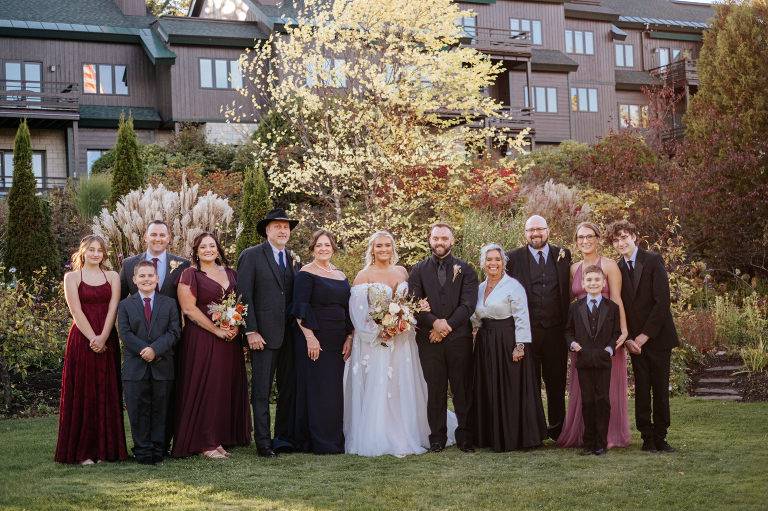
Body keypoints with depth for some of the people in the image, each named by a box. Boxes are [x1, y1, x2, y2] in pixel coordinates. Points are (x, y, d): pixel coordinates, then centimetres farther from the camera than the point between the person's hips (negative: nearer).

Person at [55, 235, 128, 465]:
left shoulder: (112, 277, 11)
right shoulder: (72, 277, 5)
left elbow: (113, 308, 0)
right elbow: (76, 311, -5)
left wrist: (103, 338, -14)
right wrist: (92, 338, -14)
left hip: (107, 340, 2)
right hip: (82, 339, -2)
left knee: (107, 392, 2)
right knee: (82, 393, -2)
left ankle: (104, 448, 8)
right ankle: (83, 451, 1)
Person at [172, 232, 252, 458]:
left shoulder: (229, 273, 14)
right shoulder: (190, 274, -3)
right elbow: (189, 308, -11)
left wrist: (236, 326, -3)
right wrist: (216, 330, -14)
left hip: (229, 339, 6)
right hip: (201, 339, -6)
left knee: (227, 386, 7)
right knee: (204, 387, -5)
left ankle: (220, 437, 15)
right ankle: (203, 442, 1)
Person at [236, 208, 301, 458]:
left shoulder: (294, 260, 15)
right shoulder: (251, 256, -1)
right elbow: (245, 295, -6)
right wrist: (251, 331, -13)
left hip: (291, 334, 5)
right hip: (264, 333, -5)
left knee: (289, 388, 9)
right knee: (261, 390, -2)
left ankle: (284, 437, 18)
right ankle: (263, 441, 2)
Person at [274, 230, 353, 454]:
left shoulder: (341, 276, 15)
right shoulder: (306, 273, -5)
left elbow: (347, 309, 17)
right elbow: (300, 307, -12)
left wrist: (349, 337, 8)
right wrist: (310, 337, -18)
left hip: (336, 341, 6)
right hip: (313, 340, -6)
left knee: (334, 389, 7)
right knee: (315, 387, -4)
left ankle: (334, 439, 14)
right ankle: (320, 442, 1)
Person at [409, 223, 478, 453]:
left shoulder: (465, 270, 9)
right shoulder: (419, 270, 11)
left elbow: (469, 304, -2)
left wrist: (447, 325, -11)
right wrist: (434, 322, -14)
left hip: (459, 337, 0)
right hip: (429, 339, 1)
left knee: (463, 390, 1)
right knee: (435, 390, 2)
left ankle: (464, 437, 8)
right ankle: (437, 437, 9)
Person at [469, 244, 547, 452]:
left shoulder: (513, 286, -9)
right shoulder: (480, 288, 12)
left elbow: (521, 318, -11)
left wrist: (520, 345, -16)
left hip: (508, 343, -7)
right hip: (485, 344, 7)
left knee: (511, 390, -1)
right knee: (488, 391, 9)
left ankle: (511, 438, 7)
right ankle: (491, 436, 18)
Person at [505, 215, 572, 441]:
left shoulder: (563, 255, 9)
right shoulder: (513, 258, 3)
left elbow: (569, 290, 10)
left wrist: (569, 325, 2)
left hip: (556, 330, 2)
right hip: (526, 330, -1)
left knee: (557, 382, 9)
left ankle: (557, 429, 20)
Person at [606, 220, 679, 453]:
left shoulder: (654, 261, -4)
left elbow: (662, 300, -9)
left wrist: (646, 334, -11)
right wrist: (627, 338, -5)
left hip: (657, 336, -2)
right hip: (635, 340, 2)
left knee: (661, 388, 1)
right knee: (641, 389, 1)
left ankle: (660, 437, 9)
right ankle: (647, 437, 8)